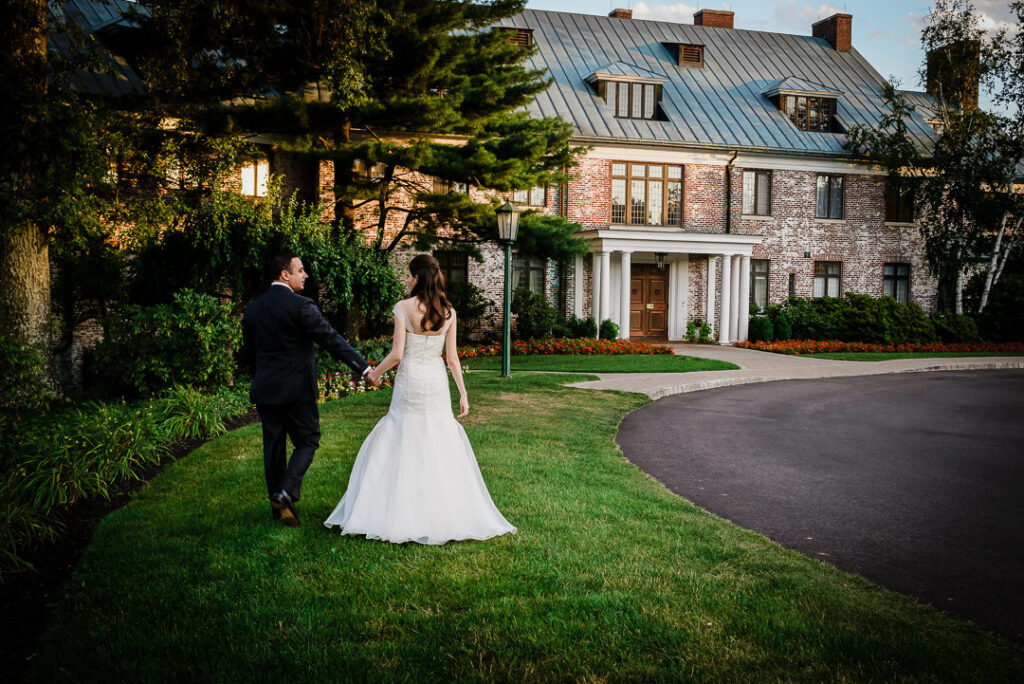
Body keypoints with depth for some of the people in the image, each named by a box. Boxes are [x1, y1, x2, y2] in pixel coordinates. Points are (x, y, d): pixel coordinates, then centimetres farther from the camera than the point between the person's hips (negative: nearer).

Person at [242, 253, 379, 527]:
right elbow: (331, 339, -16)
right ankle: (286, 493, -9)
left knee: (273, 445, 11)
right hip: (297, 388, -6)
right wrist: (364, 367, -15)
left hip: (265, 389, 6)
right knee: (307, 441, 7)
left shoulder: (253, 307, 7)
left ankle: (278, 507, 19)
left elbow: (248, 351, 15)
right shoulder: (300, 305, -13)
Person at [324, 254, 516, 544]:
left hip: (410, 382, -3)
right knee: (441, 448, 9)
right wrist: (463, 394, 8)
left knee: (401, 446, 7)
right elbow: (452, 357, 2)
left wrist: (375, 373, 5)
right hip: (437, 382, 3)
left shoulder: (404, 308, -9)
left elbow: (397, 354, -12)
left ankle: (400, 517, 9)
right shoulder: (448, 312, 2)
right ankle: (448, 514, 12)